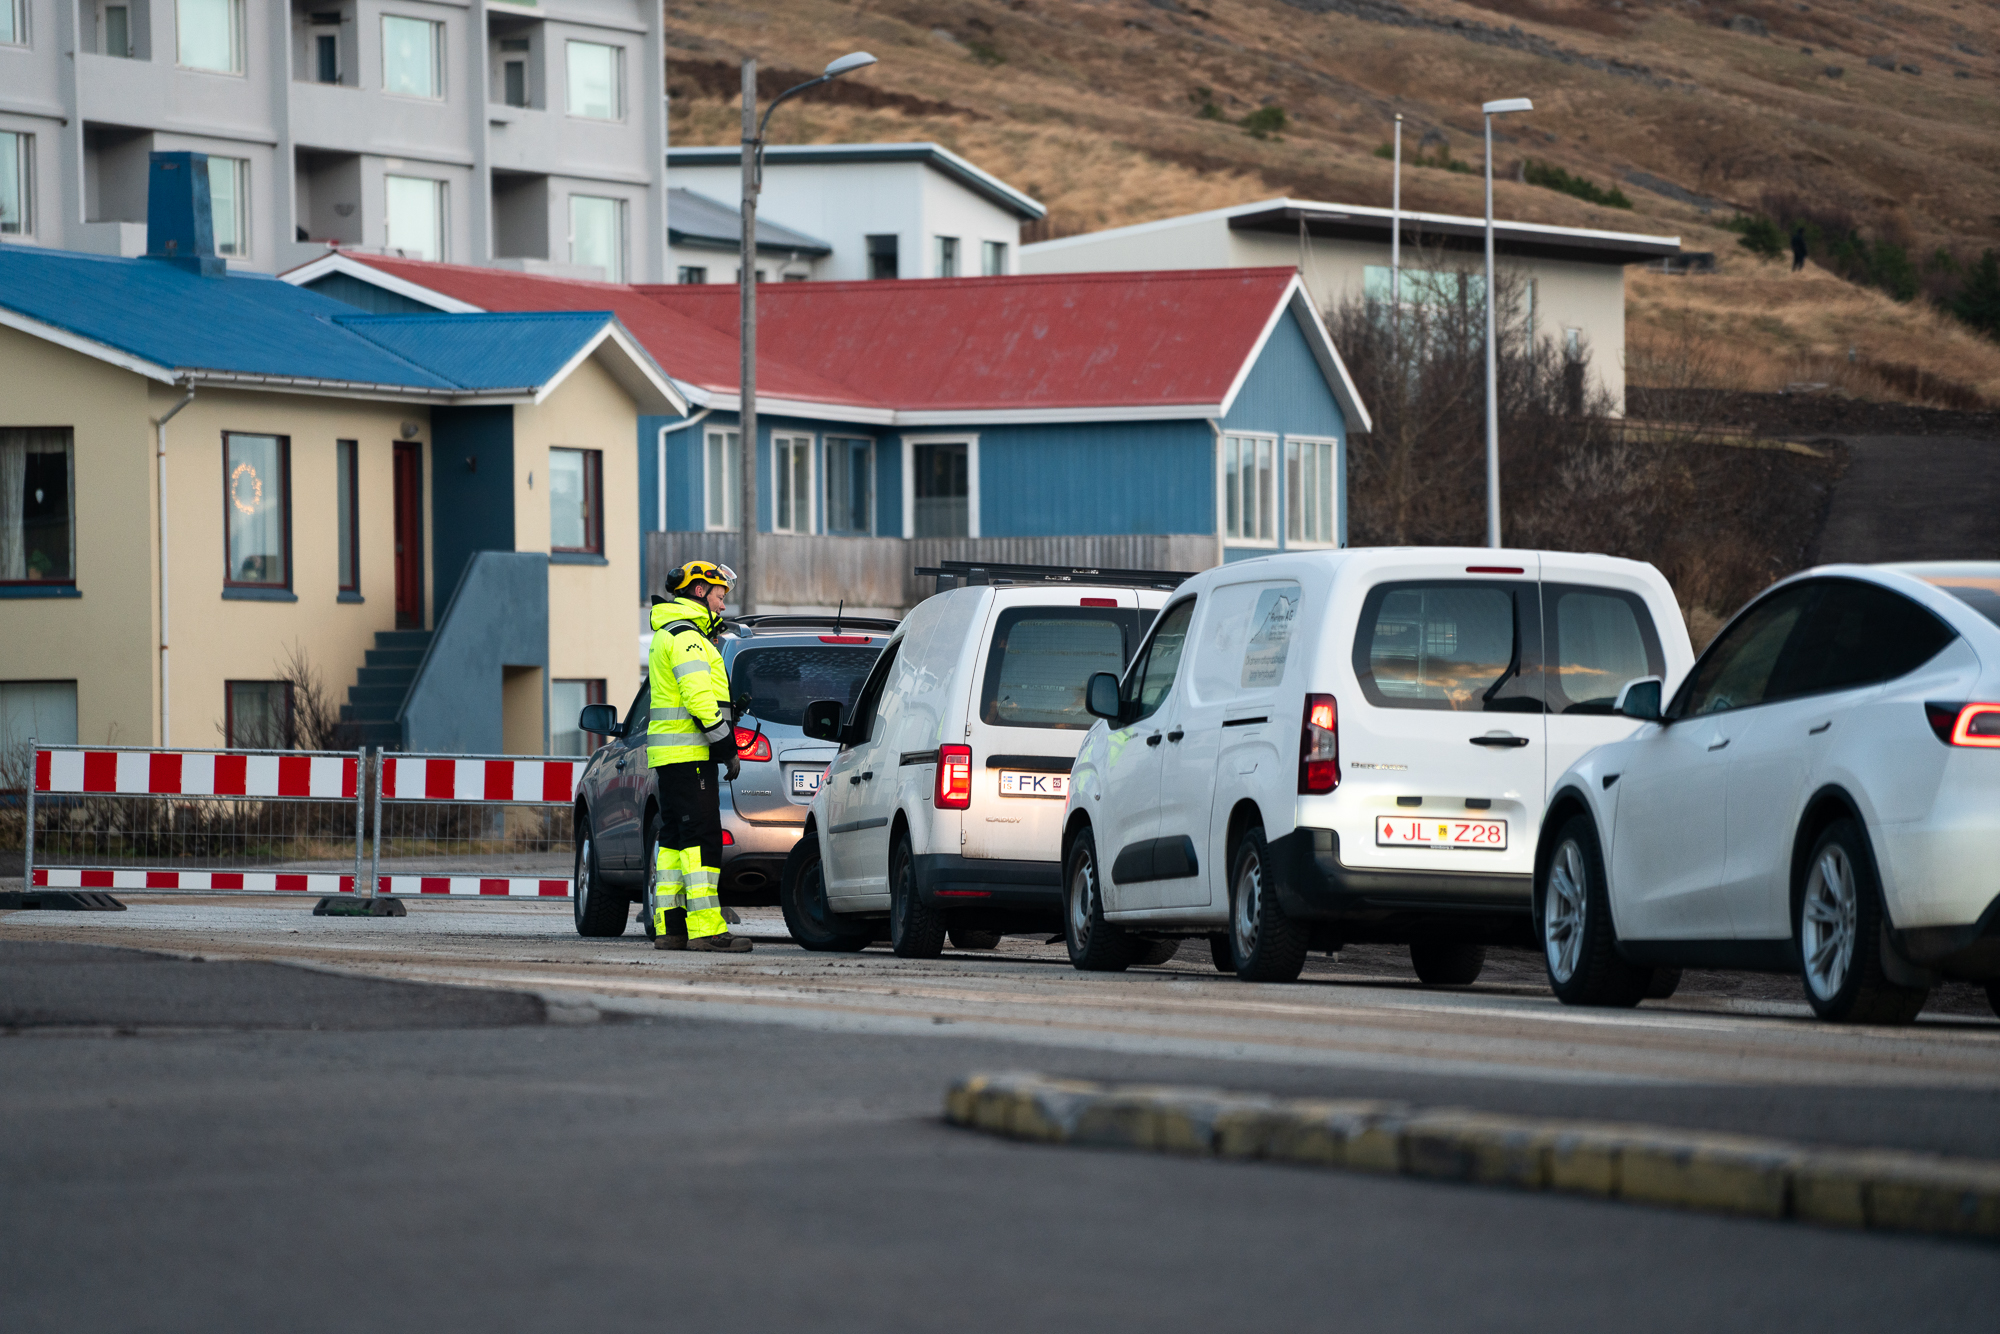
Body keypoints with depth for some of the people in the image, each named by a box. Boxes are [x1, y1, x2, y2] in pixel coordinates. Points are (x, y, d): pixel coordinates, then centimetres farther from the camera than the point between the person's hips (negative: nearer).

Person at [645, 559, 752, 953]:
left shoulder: (670, 634, 23)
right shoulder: (686, 636, -12)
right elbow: (699, 699, -21)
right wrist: (726, 747, -18)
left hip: (669, 755, 11)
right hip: (689, 755, -11)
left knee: (675, 838, 9)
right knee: (701, 836, -13)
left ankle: (670, 927, 9)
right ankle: (705, 928, -18)